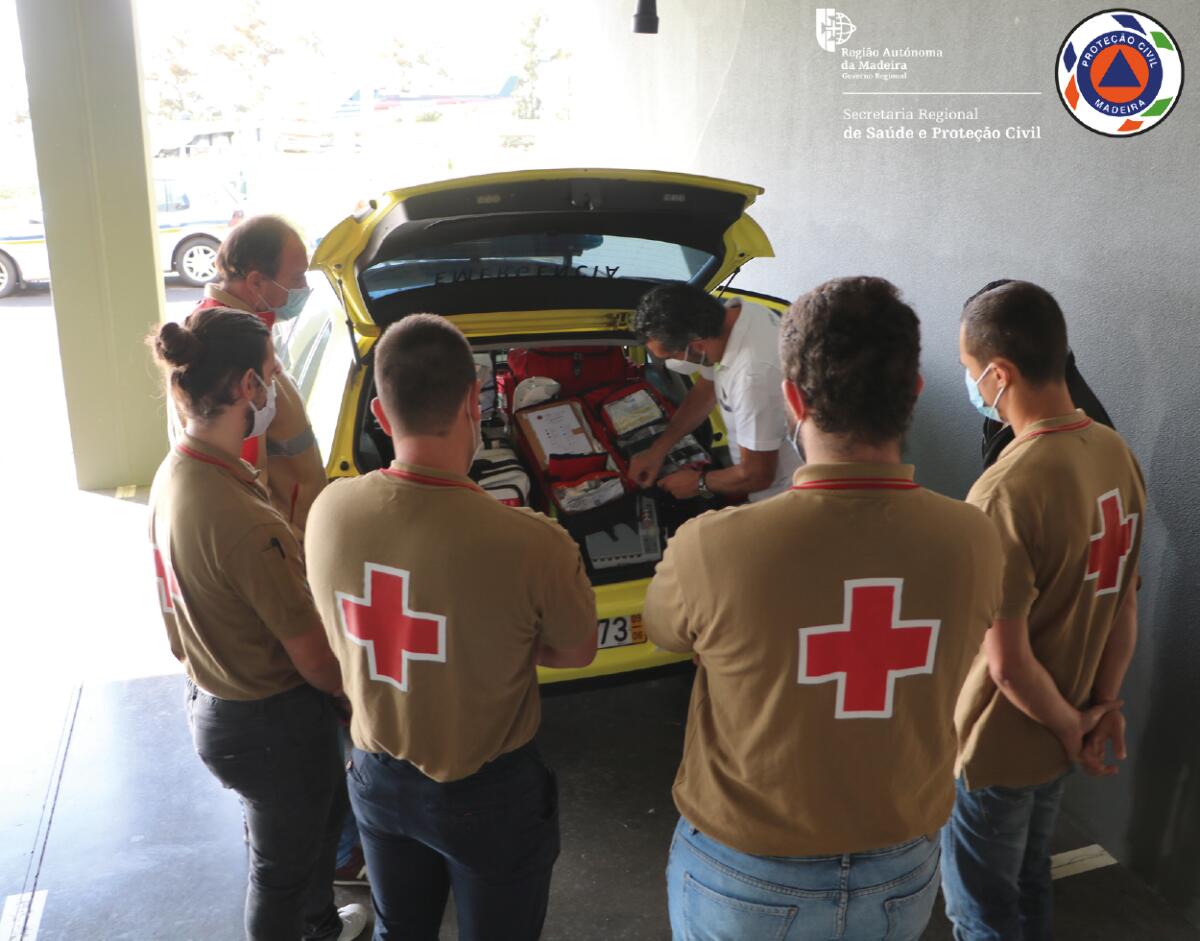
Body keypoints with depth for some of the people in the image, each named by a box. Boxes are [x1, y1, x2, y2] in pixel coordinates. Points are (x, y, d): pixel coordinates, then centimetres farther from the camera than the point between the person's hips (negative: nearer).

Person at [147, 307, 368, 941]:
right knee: (283, 864, 17)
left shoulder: (174, 474, -6)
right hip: (269, 724, -9)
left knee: (325, 807, 31)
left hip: (210, 697, 9)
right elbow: (316, 663, -24)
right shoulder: (246, 524, -34)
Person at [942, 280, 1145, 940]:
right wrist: (1102, 705, 7)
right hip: (1055, 740, 7)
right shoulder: (1116, 452, -5)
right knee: (1029, 886, 28)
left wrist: (1071, 725, -9)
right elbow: (1124, 601, 2)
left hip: (996, 747, -7)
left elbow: (1008, 664, -26)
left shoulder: (1005, 494, -31)